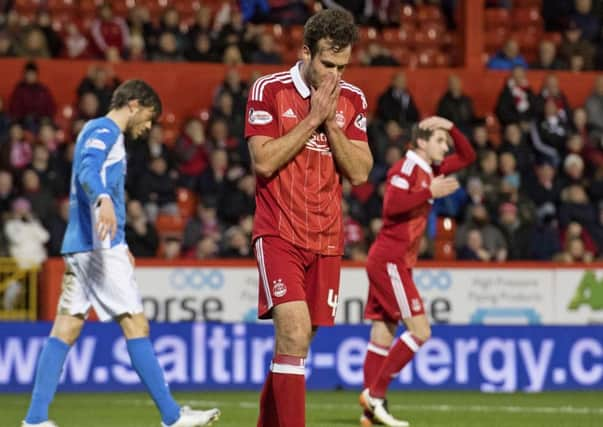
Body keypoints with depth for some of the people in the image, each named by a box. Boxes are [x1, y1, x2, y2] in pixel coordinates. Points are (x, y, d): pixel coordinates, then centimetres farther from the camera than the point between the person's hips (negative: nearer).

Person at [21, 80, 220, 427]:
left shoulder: (100, 132, 25)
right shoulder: (104, 131, -6)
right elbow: (88, 170, -26)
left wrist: (121, 246, 39)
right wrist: (103, 201, -47)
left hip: (79, 246, 10)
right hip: (101, 245, -10)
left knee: (66, 328, 4)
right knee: (136, 325, -8)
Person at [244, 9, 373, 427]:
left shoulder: (352, 99, 7)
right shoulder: (269, 90, -5)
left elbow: (361, 173, 2)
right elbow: (264, 161, -13)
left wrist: (331, 123, -9)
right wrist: (313, 118, -13)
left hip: (327, 237, 4)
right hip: (279, 232, -4)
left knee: (295, 343, 8)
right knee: (294, 332, -20)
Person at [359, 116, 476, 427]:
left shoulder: (428, 170, 16)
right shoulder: (406, 168, -10)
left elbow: (467, 157, 25)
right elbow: (391, 205, -24)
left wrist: (450, 128, 10)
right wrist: (430, 192, -23)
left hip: (394, 263, 9)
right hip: (390, 260, -9)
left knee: (383, 337, 6)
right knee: (419, 331, -12)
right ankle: (375, 394, -11)